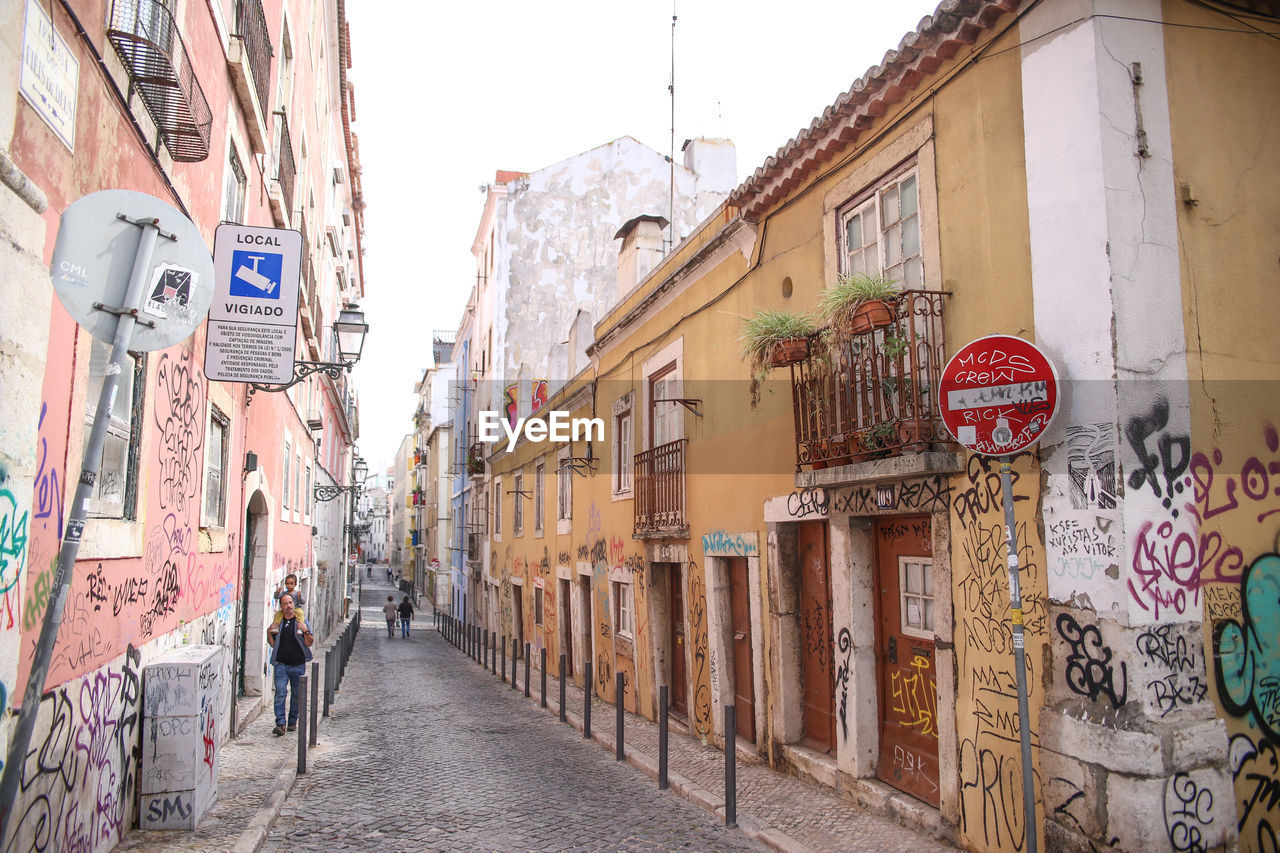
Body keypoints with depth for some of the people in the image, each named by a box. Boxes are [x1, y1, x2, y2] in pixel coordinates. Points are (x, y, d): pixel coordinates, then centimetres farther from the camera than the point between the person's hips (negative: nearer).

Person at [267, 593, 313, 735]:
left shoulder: (301, 619, 3)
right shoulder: (277, 621, 8)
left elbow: (309, 643, 0)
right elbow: (273, 644, 15)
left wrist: (306, 632, -17)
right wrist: (269, 633, -2)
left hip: (298, 664, -1)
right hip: (281, 664, 1)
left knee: (296, 694, 7)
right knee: (280, 692, -11)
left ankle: (292, 721, 21)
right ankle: (280, 723, -11)